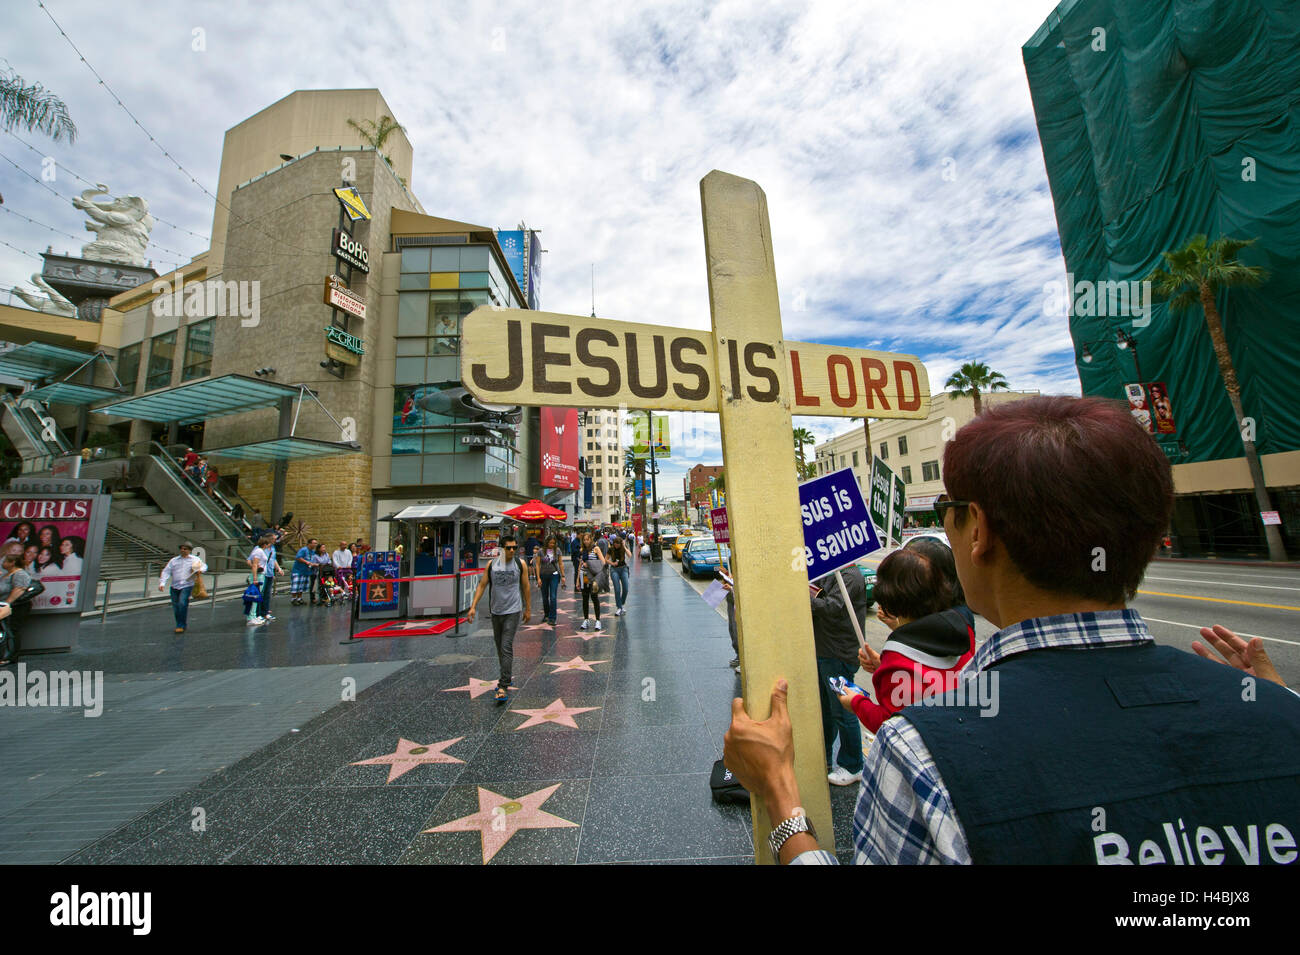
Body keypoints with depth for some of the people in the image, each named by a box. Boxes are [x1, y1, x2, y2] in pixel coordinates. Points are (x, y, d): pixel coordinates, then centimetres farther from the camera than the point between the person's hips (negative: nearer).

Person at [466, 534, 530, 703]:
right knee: (499, 646, 15)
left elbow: (525, 587, 3)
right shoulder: (492, 564, 0)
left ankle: (503, 686, -7)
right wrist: (473, 607, -3)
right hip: (496, 611, 4)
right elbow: (482, 585, 4)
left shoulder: (520, 563, -4)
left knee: (506, 647, -11)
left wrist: (528, 609, 7)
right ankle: (505, 677, 34)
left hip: (513, 611, -3)